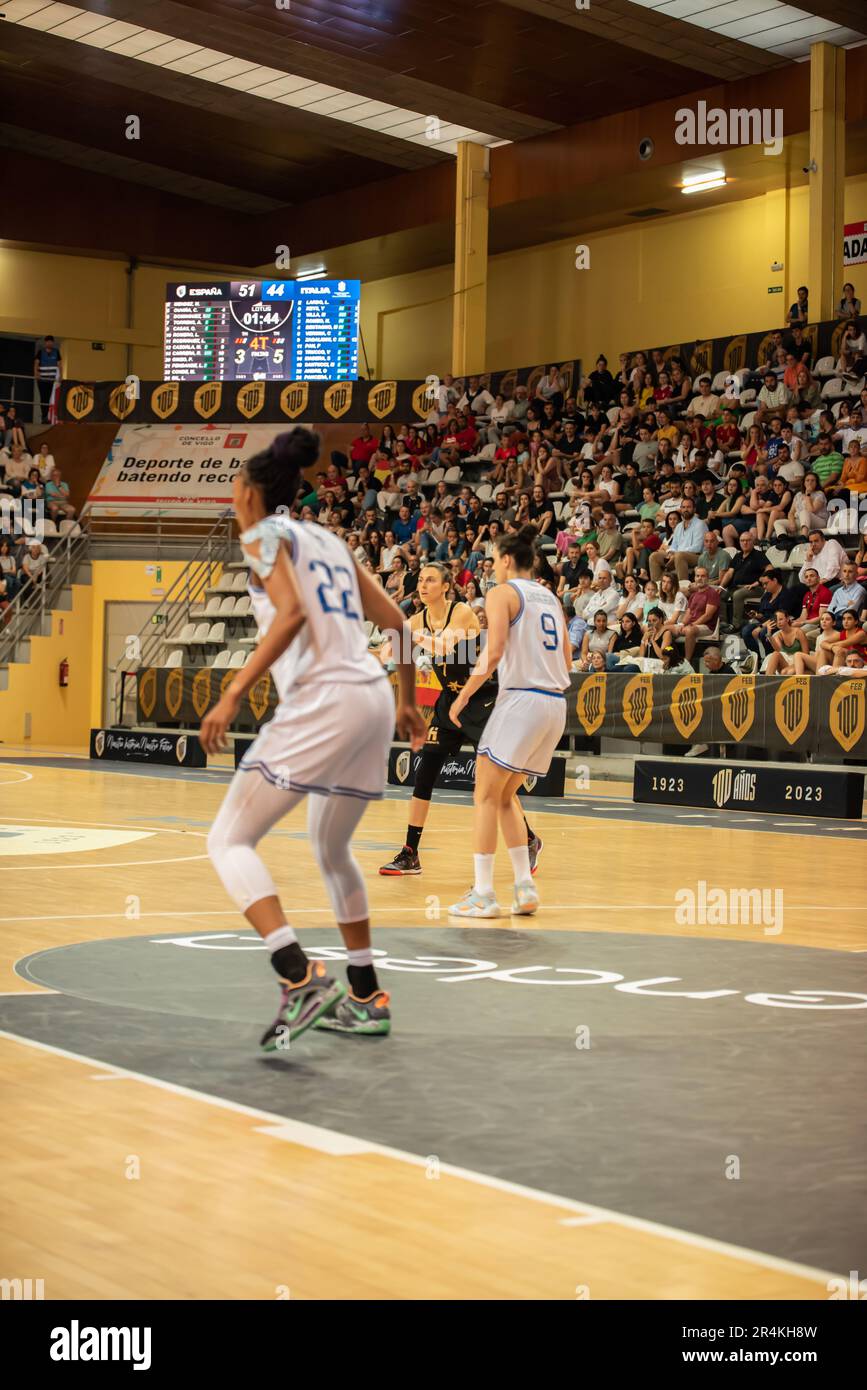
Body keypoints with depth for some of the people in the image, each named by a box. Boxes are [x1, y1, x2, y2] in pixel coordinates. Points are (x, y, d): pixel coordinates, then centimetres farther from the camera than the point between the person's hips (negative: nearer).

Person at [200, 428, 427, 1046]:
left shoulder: (265, 534, 2)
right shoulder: (330, 541, 24)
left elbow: (291, 614, -15)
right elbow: (396, 620, 22)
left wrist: (234, 694, -18)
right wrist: (408, 701, 30)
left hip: (322, 702, -8)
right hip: (375, 699, 8)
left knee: (230, 841, -3)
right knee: (332, 850, 25)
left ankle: (302, 979, -20)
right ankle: (366, 998, 26)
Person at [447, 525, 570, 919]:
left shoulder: (503, 593, -4)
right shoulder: (550, 598, 18)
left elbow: (494, 652, -16)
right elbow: (566, 661, 18)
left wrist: (464, 695, -8)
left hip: (521, 699, -8)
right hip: (555, 704, 8)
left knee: (486, 797, 0)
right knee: (505, 796, 18)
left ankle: (482, 894, -3)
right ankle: (525, 887, 11)